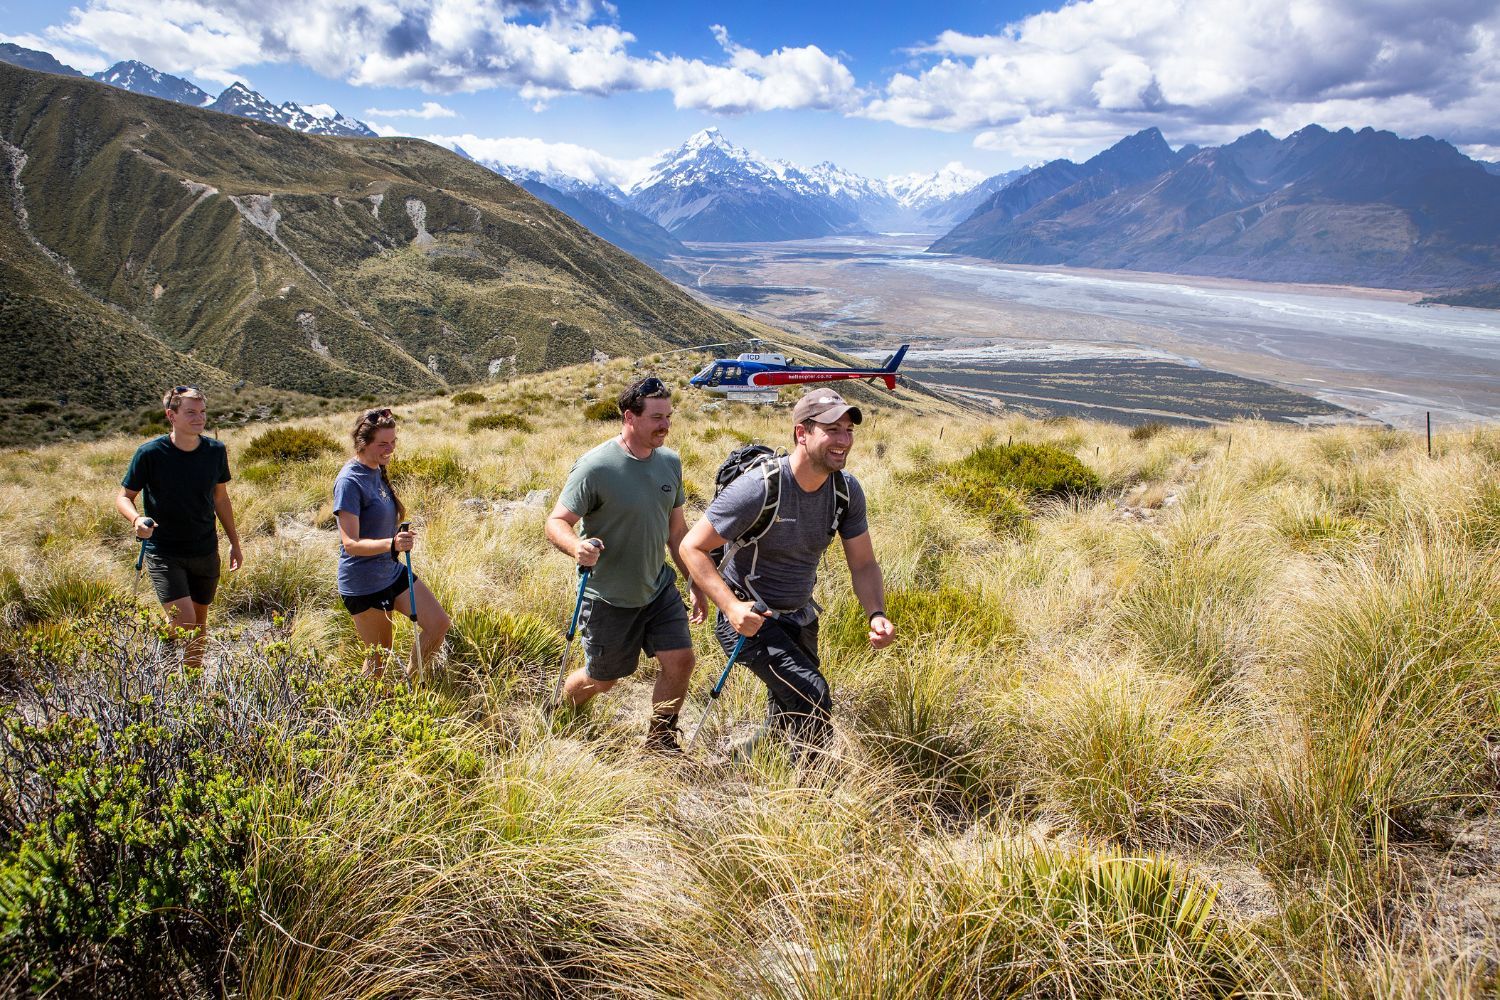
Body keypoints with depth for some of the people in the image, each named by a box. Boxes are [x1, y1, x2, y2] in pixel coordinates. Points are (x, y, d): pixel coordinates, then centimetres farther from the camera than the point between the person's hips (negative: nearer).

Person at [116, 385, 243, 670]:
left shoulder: (216, 451, -2)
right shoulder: (150, 453, -14)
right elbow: (124, 497, -4)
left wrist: (234, 543, 15)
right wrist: (136, 519, -27)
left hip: (206, 552, 4)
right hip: (164, 553, -4)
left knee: (199, 622, 14)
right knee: (183, 622, -18)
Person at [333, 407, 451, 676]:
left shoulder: (378, 472, 5)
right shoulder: (350, 481, -21)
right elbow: (350, 543, -26)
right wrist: (391, 544, -41)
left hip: (393, 572, 8)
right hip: (363, 583, -8)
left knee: (439, 624, 2)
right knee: (380, 657, 4)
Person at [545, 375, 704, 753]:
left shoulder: (670, 462, -1)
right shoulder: (595, 466, -21)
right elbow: (556, 522, -19)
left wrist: (696, 583, 11)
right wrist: (576, 546, -41)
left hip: (659, 587, 5)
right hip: (609, 598, -5)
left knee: (680, 659, -4)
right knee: (602, 678, 10)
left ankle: (660, 739, 19)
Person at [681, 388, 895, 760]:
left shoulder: (847, 491, -9)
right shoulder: (758, 489, -27)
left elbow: (863, 565, -2)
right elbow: (692, 548, -21)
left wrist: (876, 615, -22)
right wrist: (732, 607, -34)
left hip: (800, 618, 7)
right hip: (749, 619, -7)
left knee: (787, 723, 19)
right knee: (813, 695, -22)